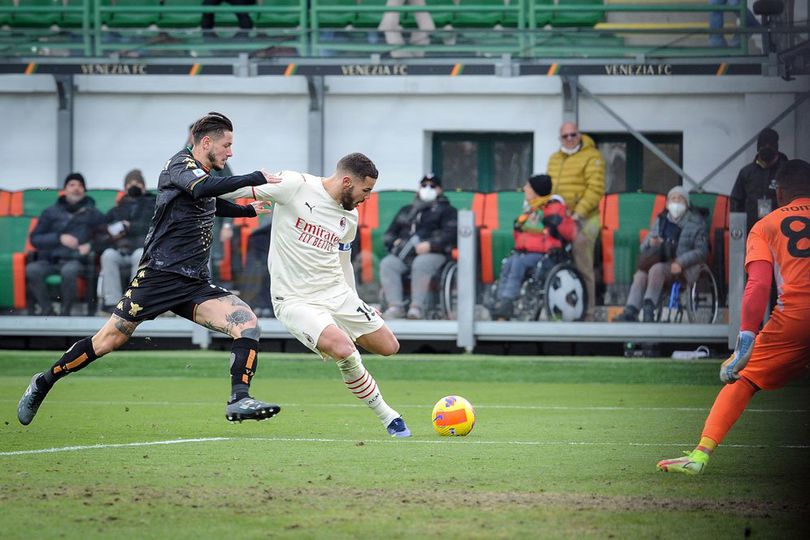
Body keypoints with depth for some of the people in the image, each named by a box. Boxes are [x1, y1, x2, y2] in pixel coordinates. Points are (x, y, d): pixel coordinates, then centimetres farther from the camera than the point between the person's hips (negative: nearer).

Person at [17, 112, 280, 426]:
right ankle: (44, 383, 16)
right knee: (109, 340, -3)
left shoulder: (204, 173, 18)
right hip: (160, 274, -7)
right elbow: (202, 188, -32)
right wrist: (255, 179, -27)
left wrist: (249, 210, 37)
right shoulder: (180, 165, -7)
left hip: (196, 283, 7)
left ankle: (239, 400, -22)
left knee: (247, 323, -15)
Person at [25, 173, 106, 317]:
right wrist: (59, 238, -5)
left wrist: (91, 245, -9)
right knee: (32, 269, -32)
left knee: (69, 270, -39)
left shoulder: (93, 214, 17)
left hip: (76, 260, -2)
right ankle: (47, 310, -19)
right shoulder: (50, 212, 18)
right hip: (49, 260, 2)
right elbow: (35, 239, 9)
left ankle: (65, 311, -21)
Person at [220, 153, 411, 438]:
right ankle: (386, 416, -7)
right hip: (295, 299, -7)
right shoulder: (295, 186, -11)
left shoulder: (349, 218, 10)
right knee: (343, 350, -29)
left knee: (389, 346, 1)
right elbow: (246, 187, -5)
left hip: (337, 294, 7)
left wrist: (355, 307, 28)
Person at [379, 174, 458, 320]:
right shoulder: (406, 211, 31)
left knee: (420, 264, -39)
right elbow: (389, 234, 31)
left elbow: (450, 232, -1)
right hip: (403, 253, 4)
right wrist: (394, 241, 6)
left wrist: (430, 245, -15)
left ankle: (417, 307, -41)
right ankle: (395, 306, -36)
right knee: (387, 264, -27)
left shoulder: (446, 210, 17)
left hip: (432, 253, -4)